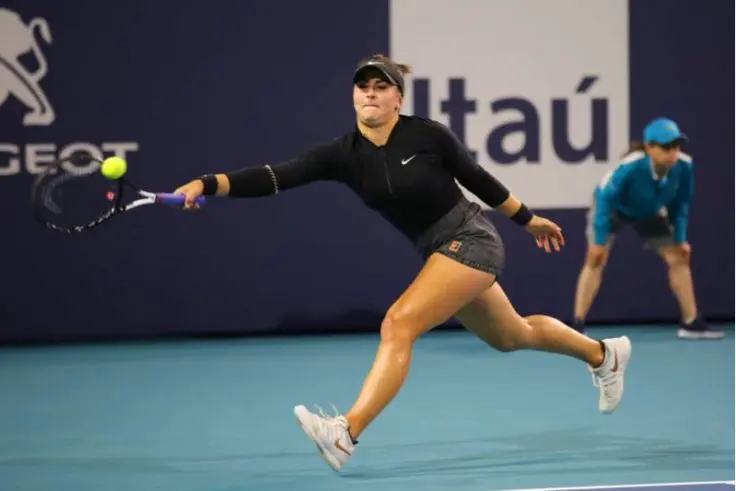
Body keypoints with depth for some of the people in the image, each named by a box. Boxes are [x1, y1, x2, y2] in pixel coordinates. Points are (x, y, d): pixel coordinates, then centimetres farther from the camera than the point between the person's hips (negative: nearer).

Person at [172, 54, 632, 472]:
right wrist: (207, 184, -33)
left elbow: (478, 178, -3)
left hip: (471, 240, -7)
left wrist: (529, 220, 9)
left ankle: (346, 433, -31)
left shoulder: (428, 134, -18)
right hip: (439, 251, 7)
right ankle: (604, 354, 53)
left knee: (398, 324, -24)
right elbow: (275, 177, -19)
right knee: (512, 336, 26)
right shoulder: (343, 154, -8)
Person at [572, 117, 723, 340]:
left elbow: (680, 203, -10)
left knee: (678, 258, 2)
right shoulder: (630, 167, -42)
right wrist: (599, 240, -30)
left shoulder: (684, 166, -29)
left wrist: (680, 238, -8)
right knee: (596, 259, -19)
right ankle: (577, 326, -17)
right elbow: (605, 198, -31)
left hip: (649, 212, 5)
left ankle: (691, 323, 14)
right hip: (612, 207, -4)